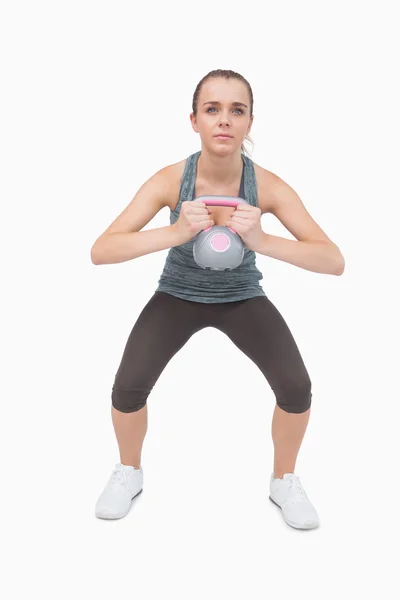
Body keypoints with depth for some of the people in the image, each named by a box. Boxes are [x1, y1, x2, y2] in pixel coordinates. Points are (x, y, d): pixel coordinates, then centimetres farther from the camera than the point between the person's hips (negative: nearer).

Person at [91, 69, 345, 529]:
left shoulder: (268, 186, -25)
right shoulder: (169, 180, -25)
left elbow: (334, 261, -28)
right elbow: (100, 251, -30)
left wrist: (262, 242, -45)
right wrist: (176, 233, -45)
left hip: (242, 297, 1)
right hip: (178, 295, 0)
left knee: (296, 388, -16)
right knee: (127, 387, -16)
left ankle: (284, 481, 15)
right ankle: (129, 472, 17)